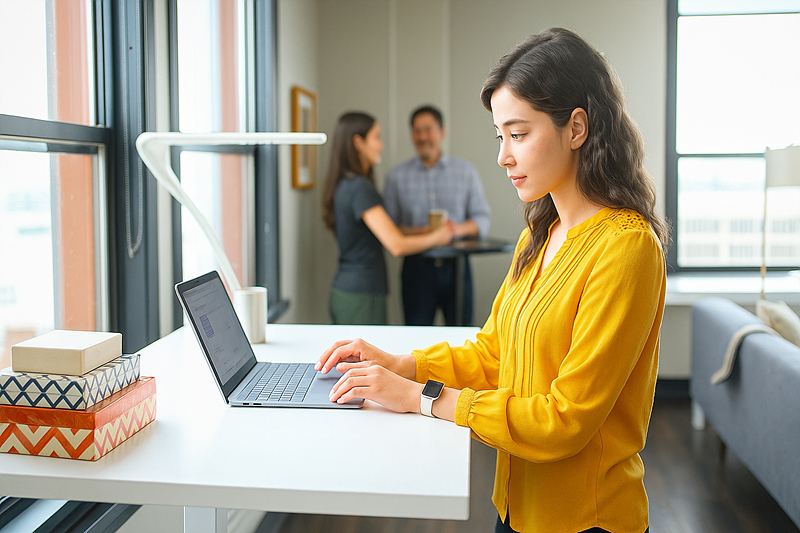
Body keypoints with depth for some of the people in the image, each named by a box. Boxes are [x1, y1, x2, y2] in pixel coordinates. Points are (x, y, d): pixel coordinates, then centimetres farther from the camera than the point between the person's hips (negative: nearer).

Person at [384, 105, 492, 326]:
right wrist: (412, 232, -17)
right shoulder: (397, 176, 7)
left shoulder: (466, 171, 9)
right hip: (416, 267, 0)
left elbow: (483, 218, 7)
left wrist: (461, 228, -14)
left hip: (456, 266, 1)